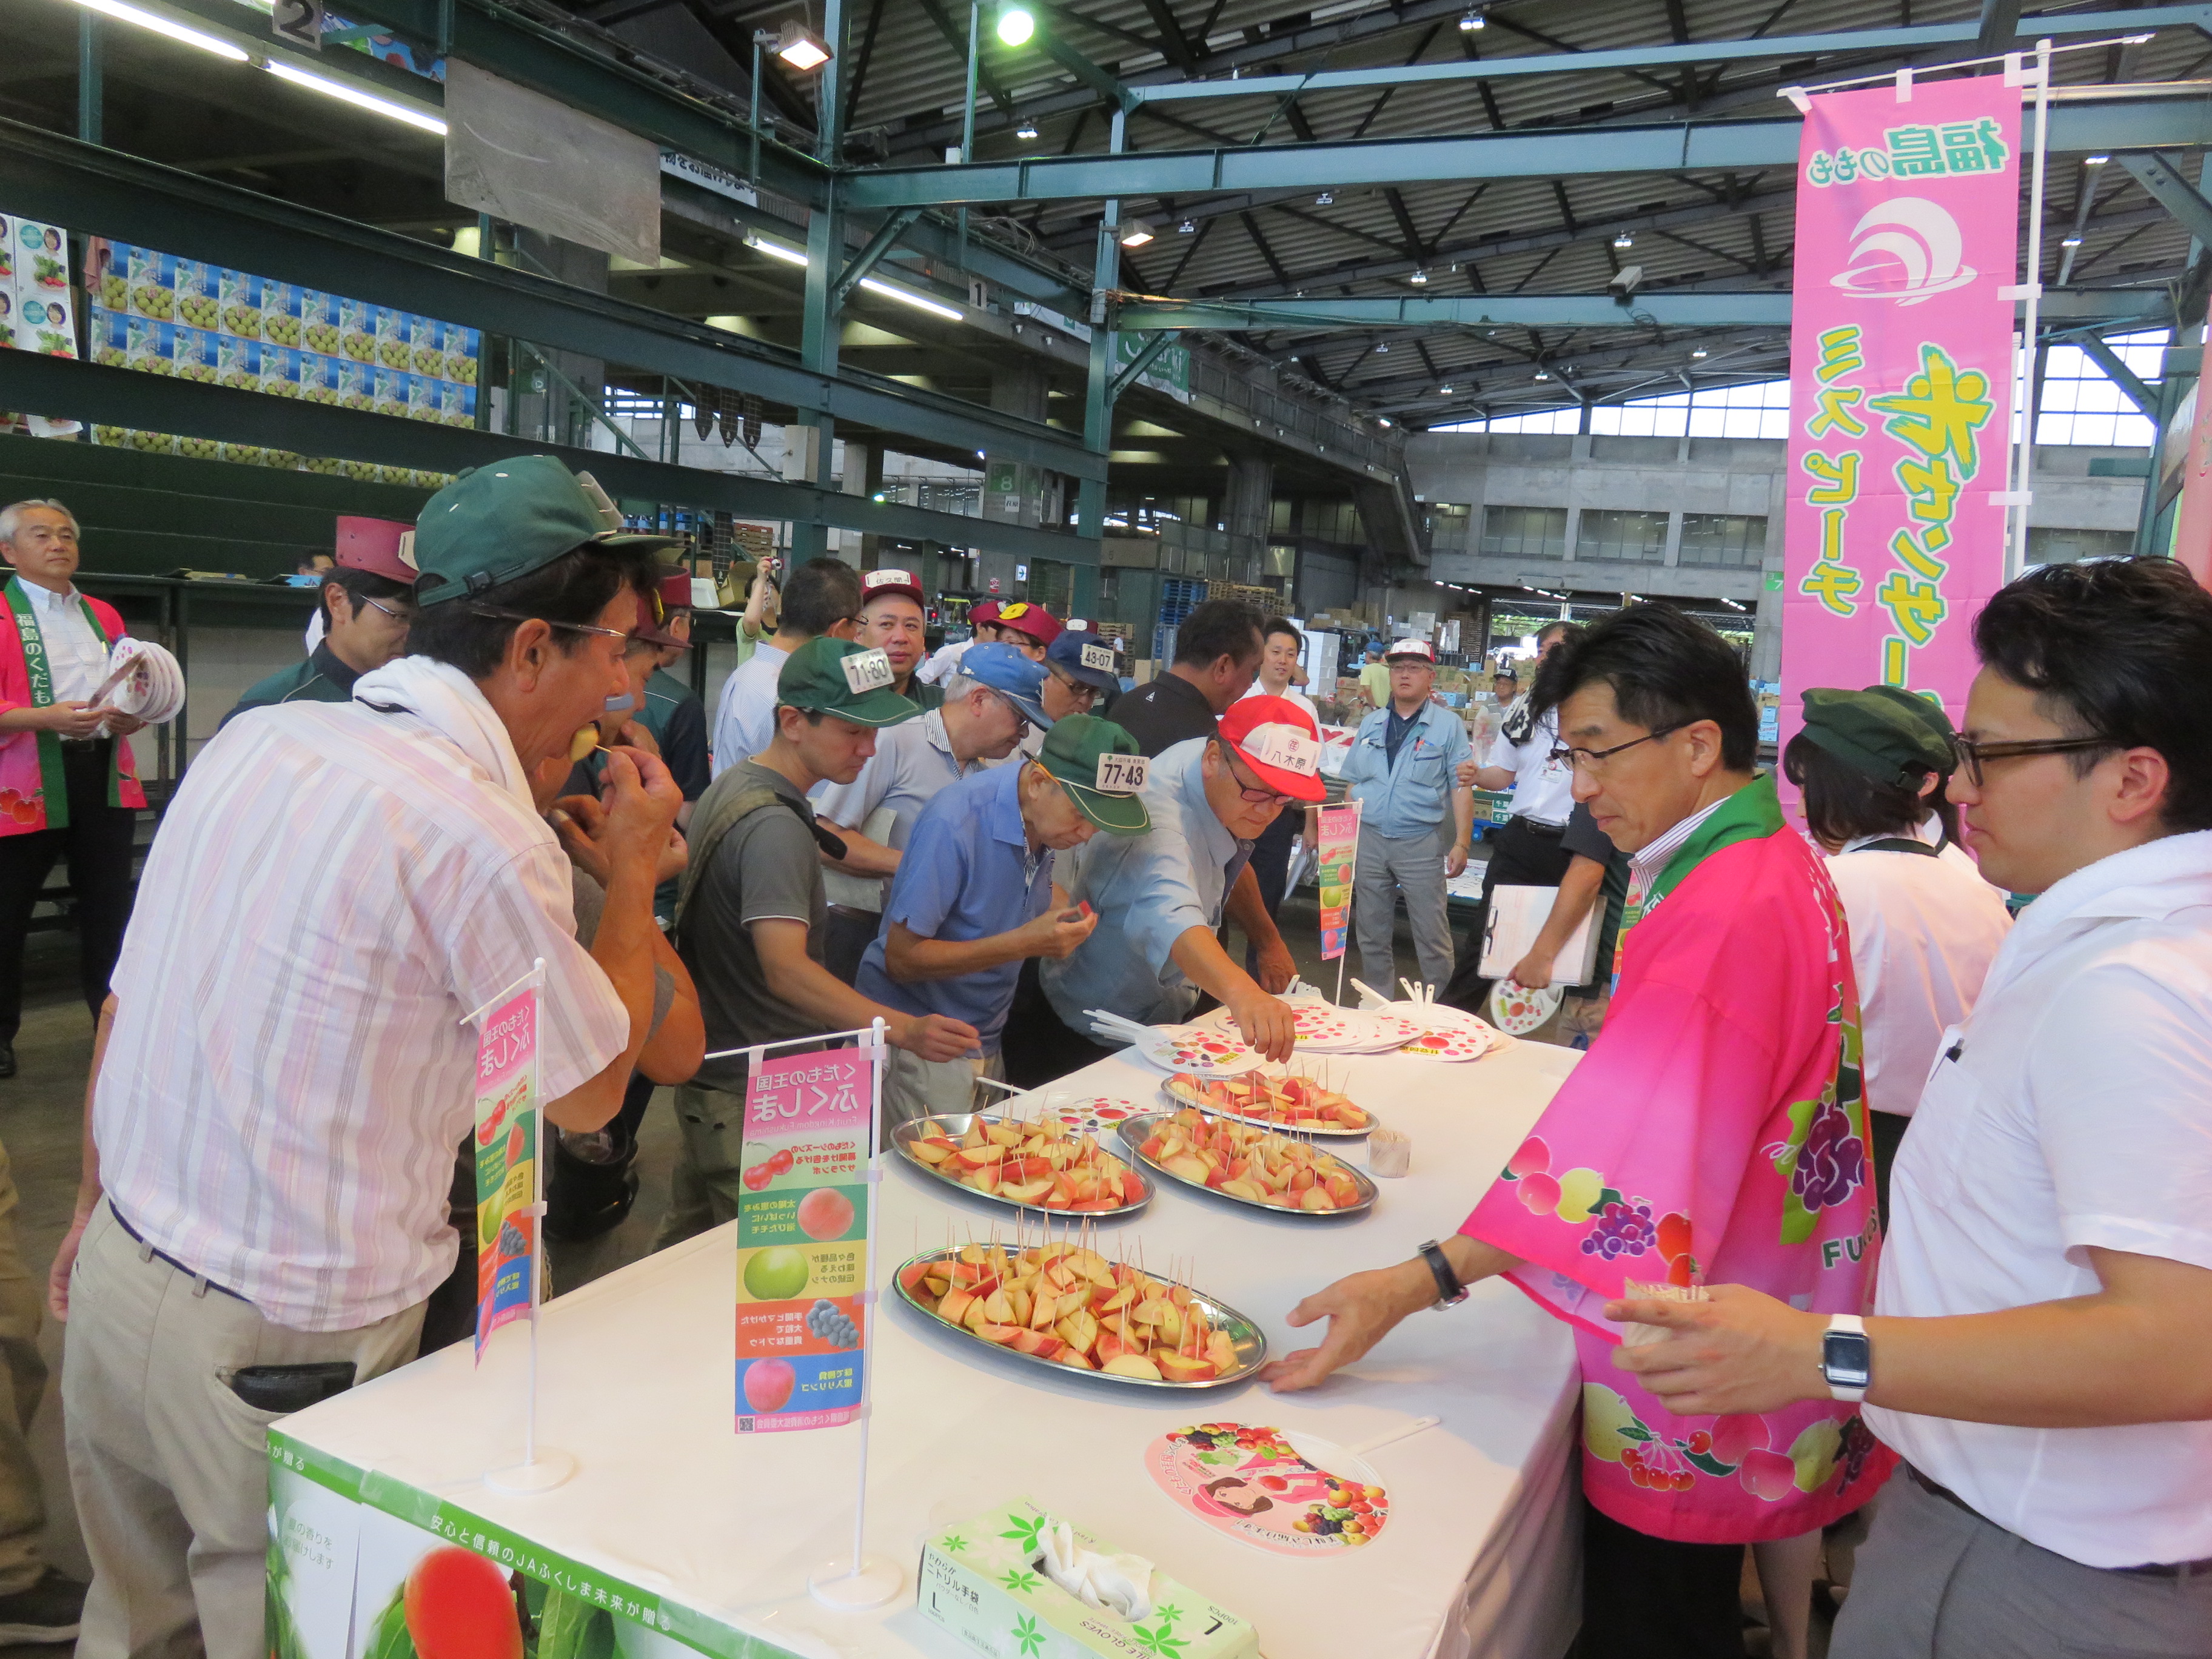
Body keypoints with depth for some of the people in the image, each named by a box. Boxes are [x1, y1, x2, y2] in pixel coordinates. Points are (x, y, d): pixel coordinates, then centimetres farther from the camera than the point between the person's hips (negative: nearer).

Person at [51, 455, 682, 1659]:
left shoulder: (253, 739, 0)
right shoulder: (480, 833, -23)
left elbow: (127, 1001, 9)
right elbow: (588, 1094, -9)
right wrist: (635, 869, 0)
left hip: (118, 1275, 7)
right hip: (276, 1349, -7)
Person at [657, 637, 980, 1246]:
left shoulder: (734, 785, 7)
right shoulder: (775, 827, -26)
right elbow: (786, 970, -36)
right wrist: (904, 1030, -46)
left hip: (712, 1074, 10)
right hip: (751, 1093, -10)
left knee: (690, 1231, 24)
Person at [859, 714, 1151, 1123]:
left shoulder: (1049, 819, -2)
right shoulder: (953, 823, -24)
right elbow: (900, 959, -22)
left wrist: (1063, 917, -5)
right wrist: (1024, 943, -27)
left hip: (986, 1043, 7)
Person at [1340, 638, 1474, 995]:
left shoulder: (1448, 725, 0)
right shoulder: (1371, 724, 12)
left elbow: (1460, 788, -3)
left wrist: (1462, 844, -9)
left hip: (1421, 843, -4)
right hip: (1369, 840, 4)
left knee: (1432, 936, -1)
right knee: (1371, 933, 12)